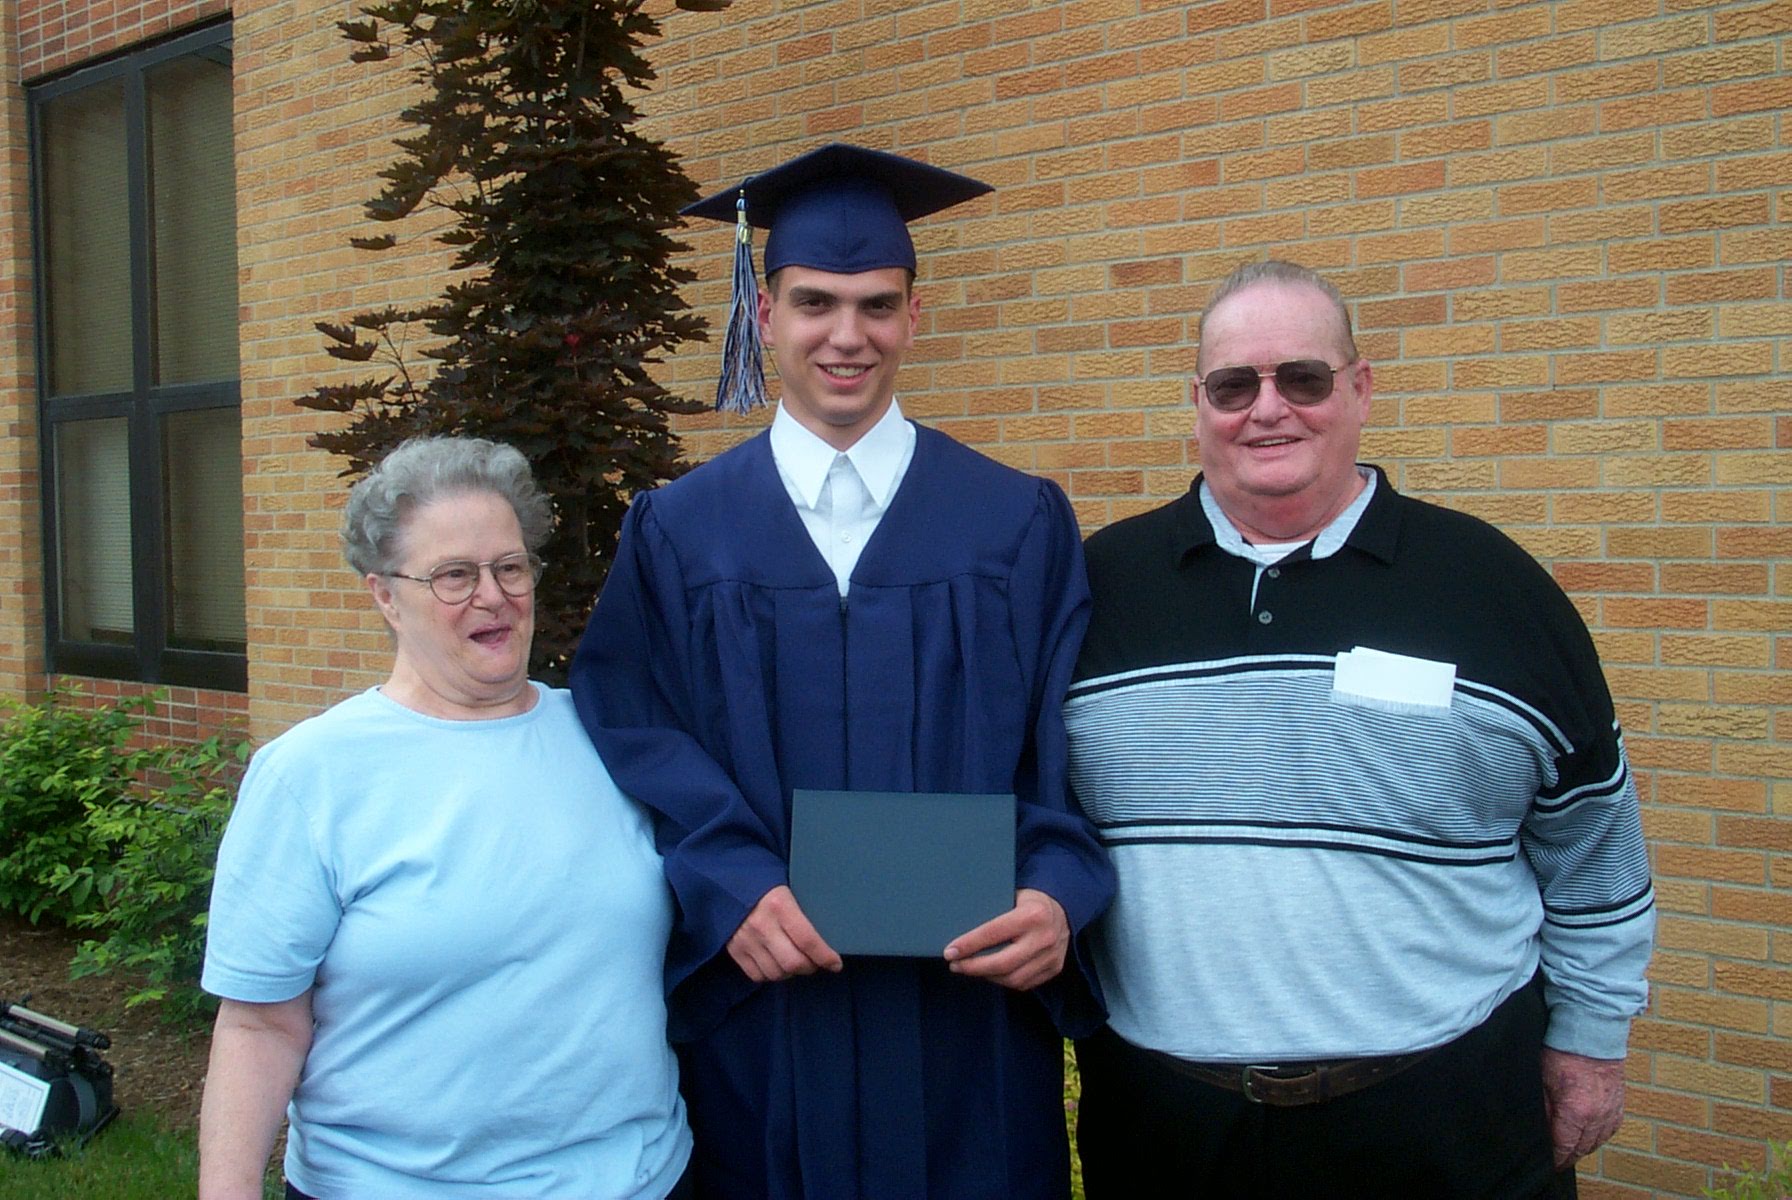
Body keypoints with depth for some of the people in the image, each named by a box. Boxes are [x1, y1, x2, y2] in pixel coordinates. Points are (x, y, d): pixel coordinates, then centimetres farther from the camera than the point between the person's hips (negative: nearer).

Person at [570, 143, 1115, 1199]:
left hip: (969, 1018, 0)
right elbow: (635, 747, -2)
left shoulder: (1022, 525, 2)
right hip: (760, 1020, 0)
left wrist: (1059, 894, -18)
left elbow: (1075, 748, 0)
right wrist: (731, 888, -18)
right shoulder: (677, 533, 3)